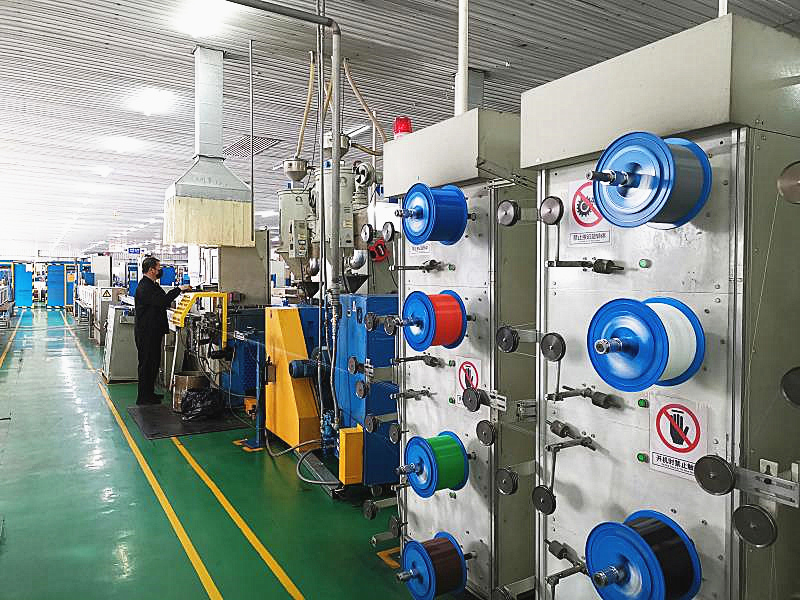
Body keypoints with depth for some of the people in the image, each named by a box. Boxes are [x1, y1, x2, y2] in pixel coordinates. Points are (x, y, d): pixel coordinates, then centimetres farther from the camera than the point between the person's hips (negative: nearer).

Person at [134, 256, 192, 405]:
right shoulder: (144, 287, -18)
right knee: (147, 363, -3)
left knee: (154, 363, 16)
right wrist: (179, 289, -23)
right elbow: (162, 301, -28)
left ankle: (149, 393, 27)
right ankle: (143, 397, 5)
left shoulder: (152, 285, 16)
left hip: (153, 331, 11)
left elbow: (163, 300, 18)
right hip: (146, 333, -11)